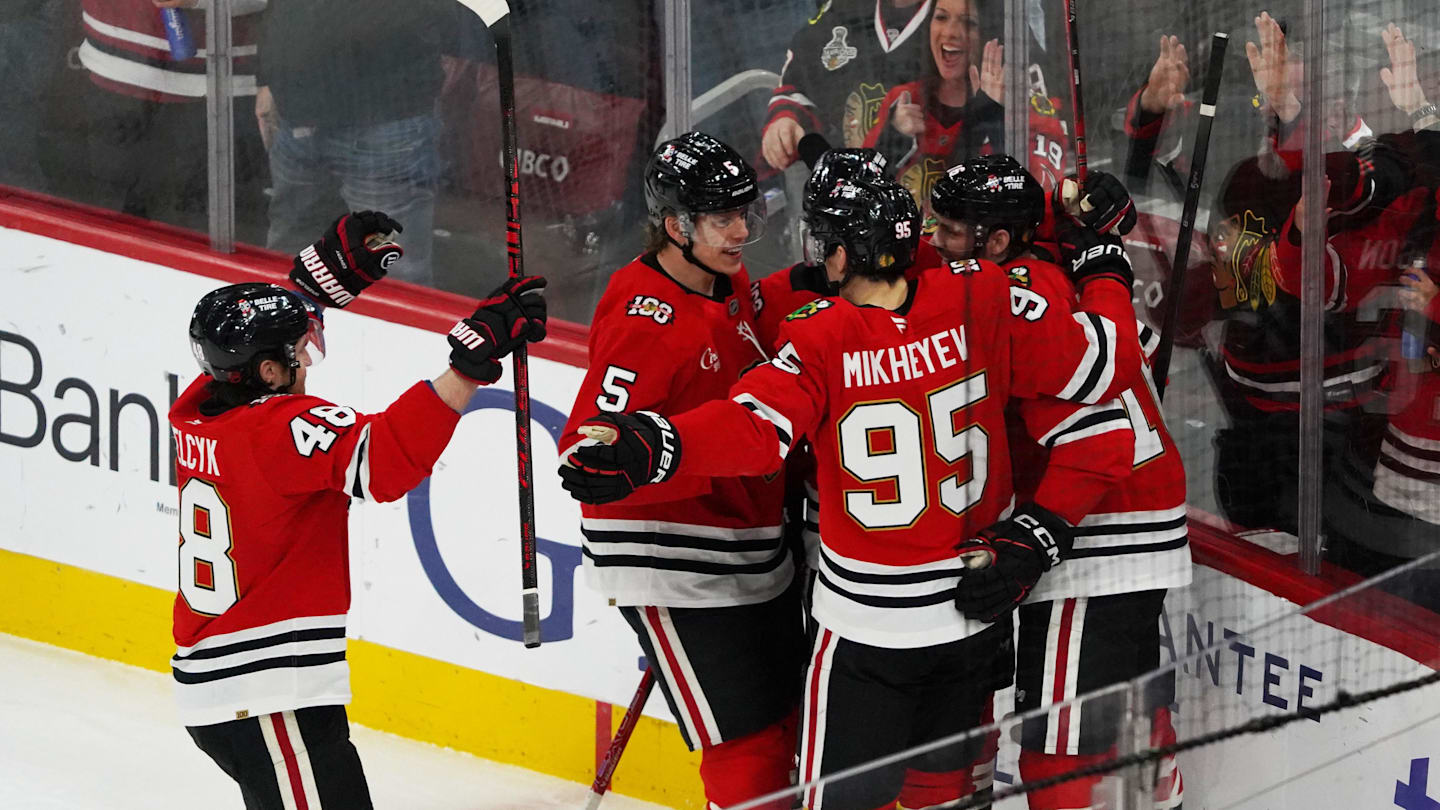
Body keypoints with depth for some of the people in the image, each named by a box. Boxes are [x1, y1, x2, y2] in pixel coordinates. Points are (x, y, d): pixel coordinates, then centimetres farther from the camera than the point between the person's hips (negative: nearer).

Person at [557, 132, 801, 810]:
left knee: (786, 721, 18)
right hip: (672, 569, -9)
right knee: (746, 751, -8)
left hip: (752, 557, 9)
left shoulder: (732, 287, 6)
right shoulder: (647, 321, -22)